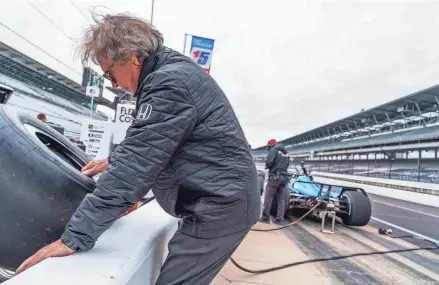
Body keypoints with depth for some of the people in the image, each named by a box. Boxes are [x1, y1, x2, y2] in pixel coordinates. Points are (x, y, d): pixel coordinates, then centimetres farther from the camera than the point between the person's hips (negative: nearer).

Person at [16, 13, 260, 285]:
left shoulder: (170, 82, -21)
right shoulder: (172, 72, 13)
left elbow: (137, 164, -25)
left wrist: (75, 237, -21)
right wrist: (116, 161, 26)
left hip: (221, 203, -10)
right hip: (222, 198, 10)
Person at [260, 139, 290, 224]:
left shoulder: (273, 149, -2)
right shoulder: (286, 152, 22)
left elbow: (269, 162, -13)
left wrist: (267, 167, 5)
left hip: (275, 176, -8)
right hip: (284, 177, 8)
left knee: (268, 198, -3)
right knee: (281, 199, 7)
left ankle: (265, 217, 0)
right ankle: (279, 219, 5)